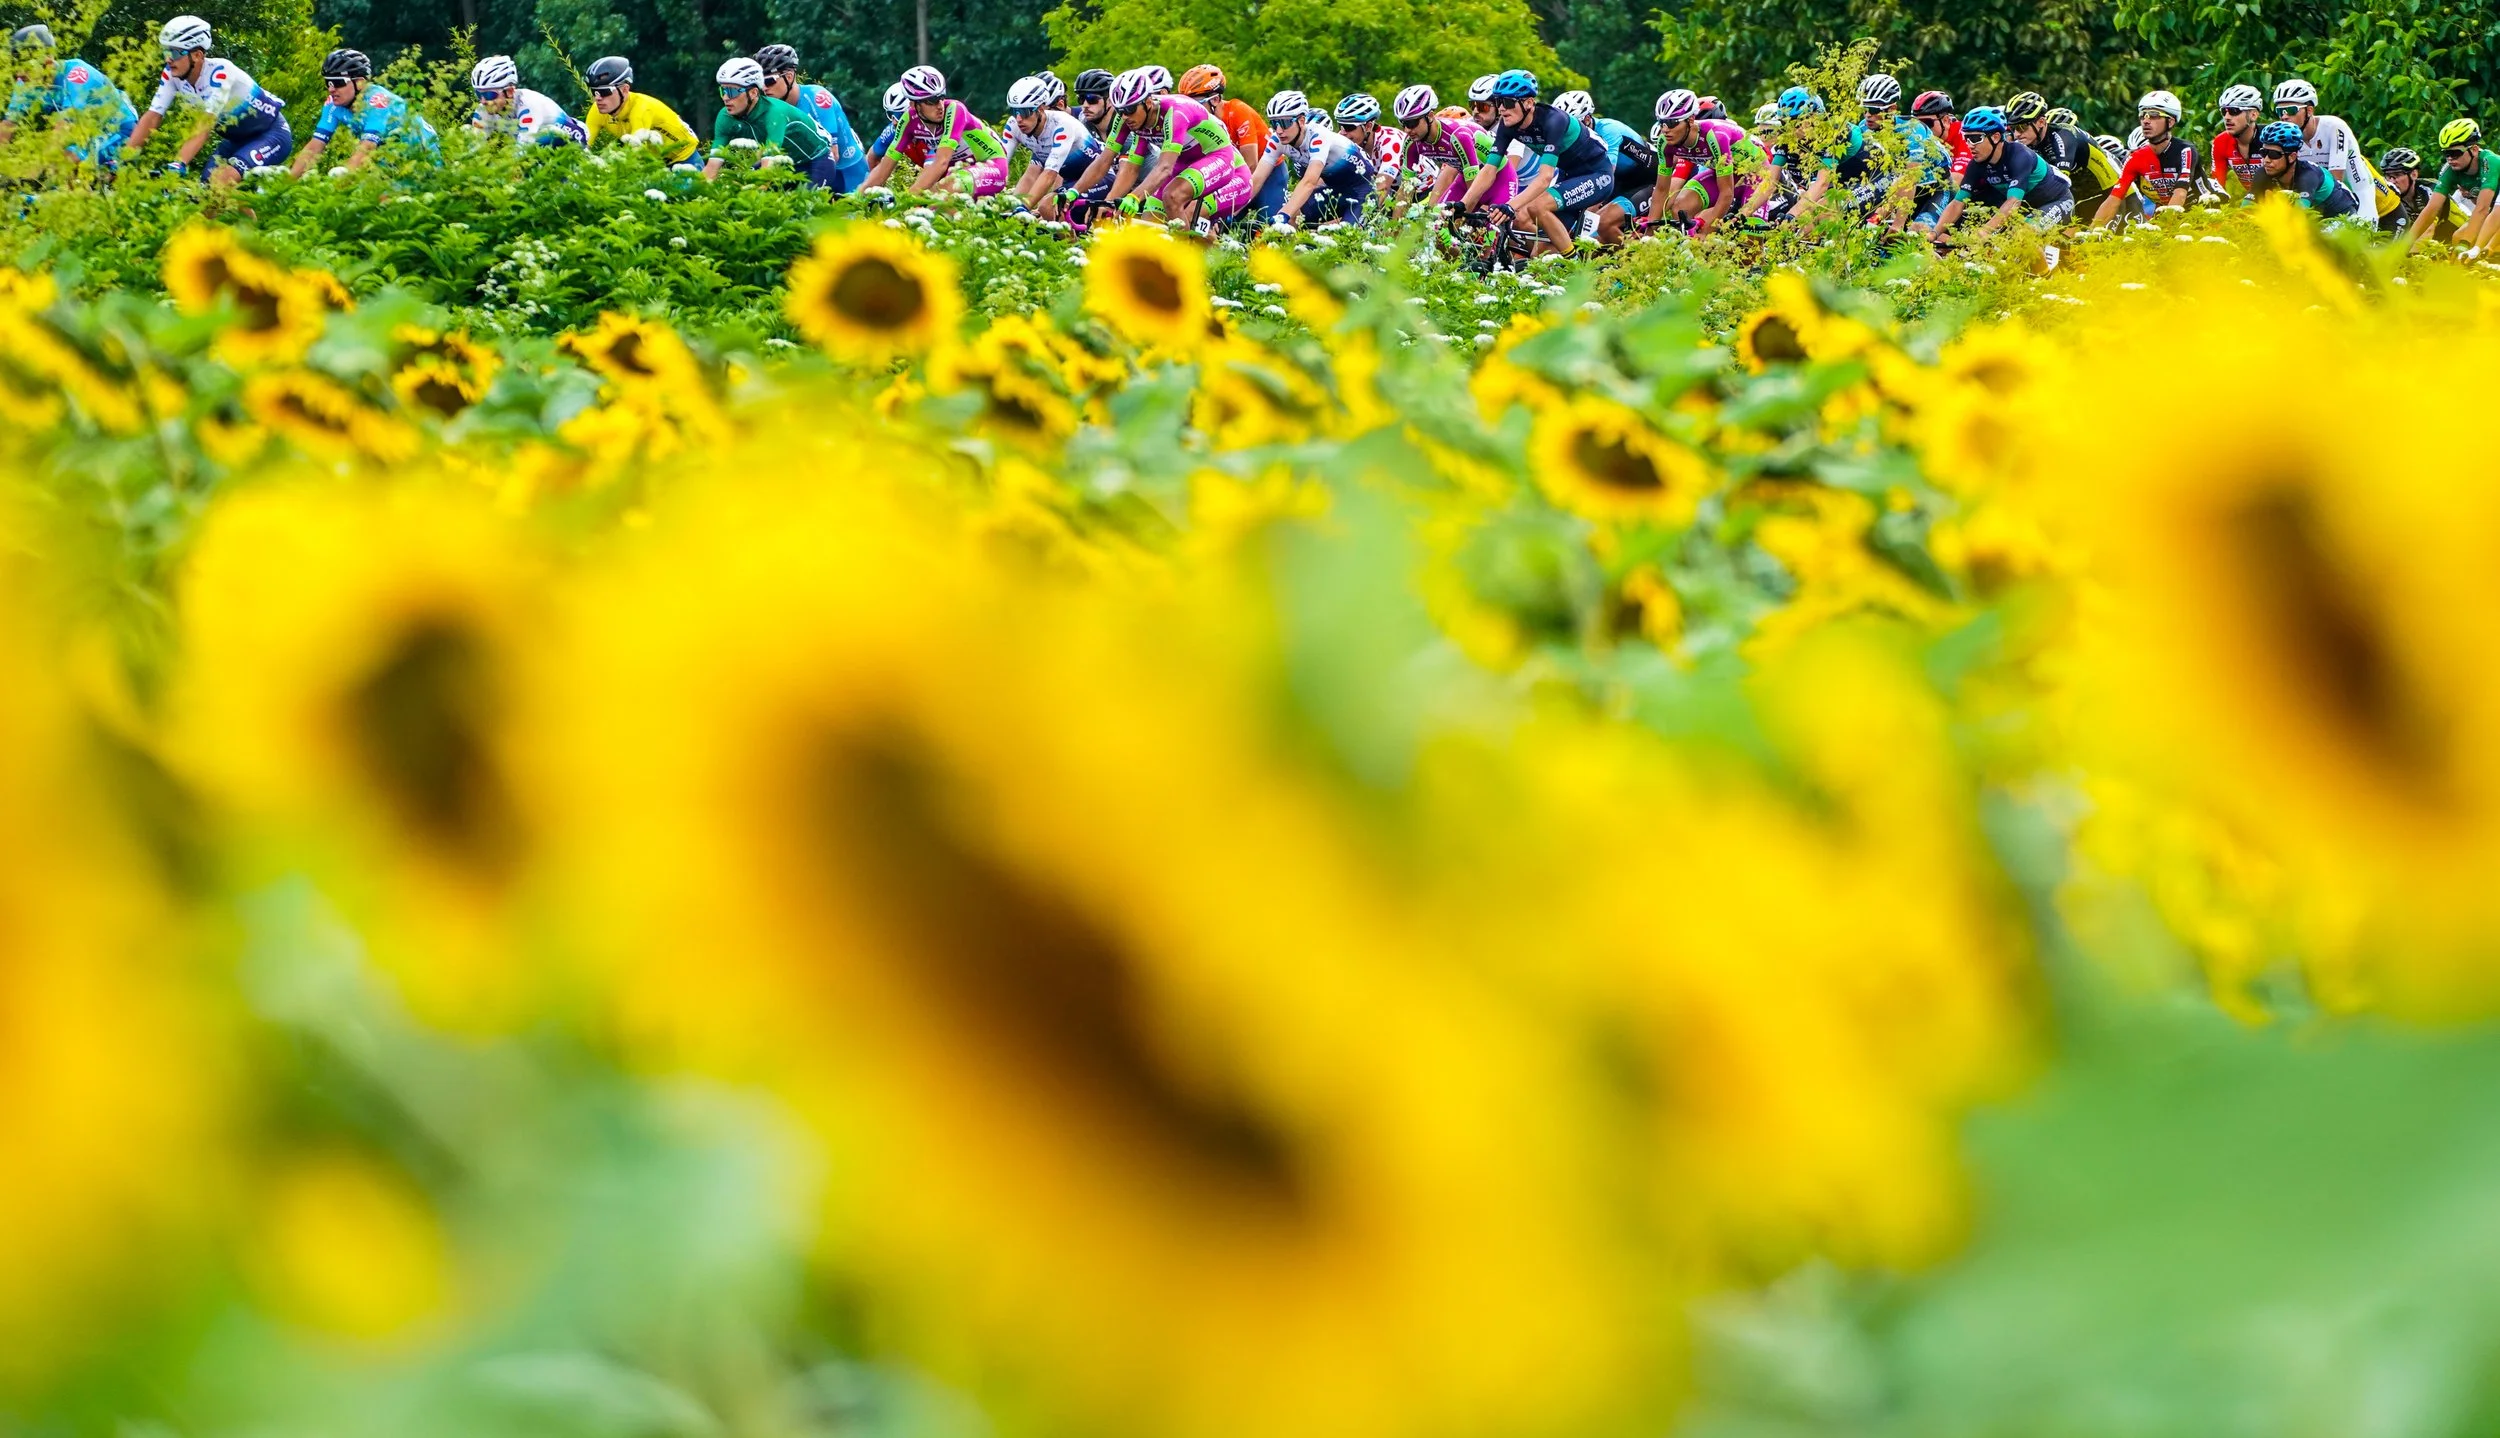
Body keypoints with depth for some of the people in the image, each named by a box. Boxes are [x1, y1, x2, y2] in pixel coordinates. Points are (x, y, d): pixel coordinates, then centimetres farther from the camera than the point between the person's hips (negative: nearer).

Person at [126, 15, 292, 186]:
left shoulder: (219, 72, -31)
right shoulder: (172, 74, -13)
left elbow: (206, 124, -40)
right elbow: (152, 118, -15)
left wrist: (178, 165, -52)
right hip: (237, 138, 7)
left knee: (223, 179, -30)